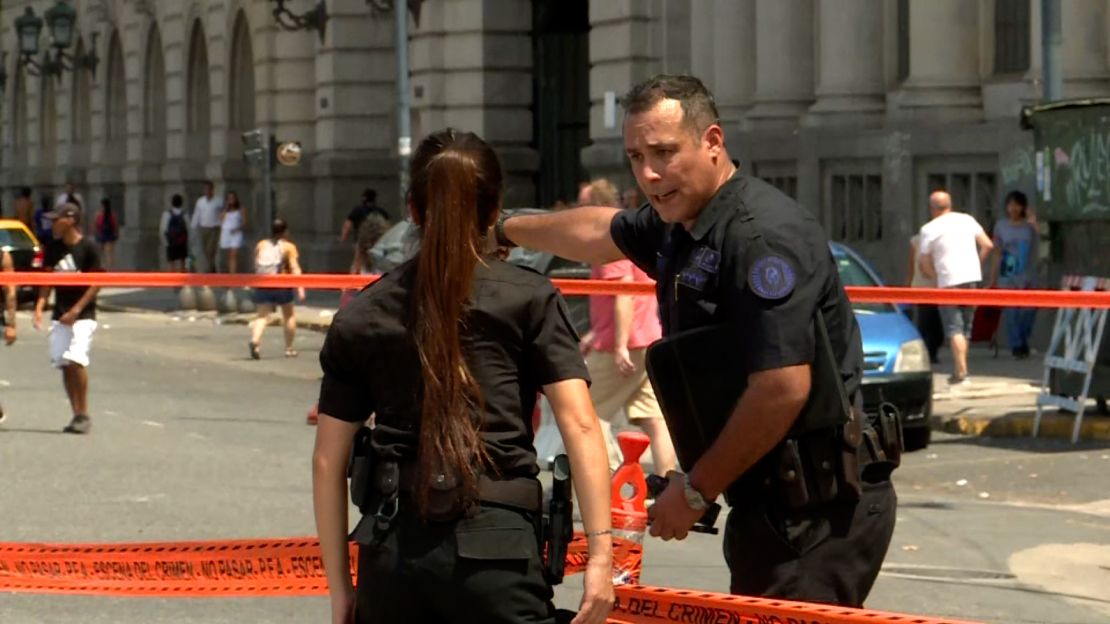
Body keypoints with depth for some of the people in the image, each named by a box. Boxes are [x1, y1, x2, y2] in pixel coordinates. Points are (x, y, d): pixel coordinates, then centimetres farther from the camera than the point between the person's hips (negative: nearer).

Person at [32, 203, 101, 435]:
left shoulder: (88, 248, -8)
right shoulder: (53, 248, 9)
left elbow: (96, 284, -9)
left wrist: (76, 310, -15)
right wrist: (39, 307, -2)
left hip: (83, 315, -6)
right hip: (60, 315, 6)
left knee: (75, 360, -19)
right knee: (64, 365, 3)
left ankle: (84, 414, -9)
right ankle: (77, 415, 10)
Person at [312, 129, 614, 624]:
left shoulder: (361, 317, 10)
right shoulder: (529, 299, 3)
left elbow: (328, 462, 10)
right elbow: (578, 425, -7)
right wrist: (600, 551, -9)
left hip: (391, 551, 3)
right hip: (494, 546, -3)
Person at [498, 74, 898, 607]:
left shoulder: (763, 234, -19)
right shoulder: (676, 224, 12)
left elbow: (783, 389, -24)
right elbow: (598, 231, 35)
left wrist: (695, 489, -13)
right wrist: (505, 230, 51)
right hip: (769, 502, 10)